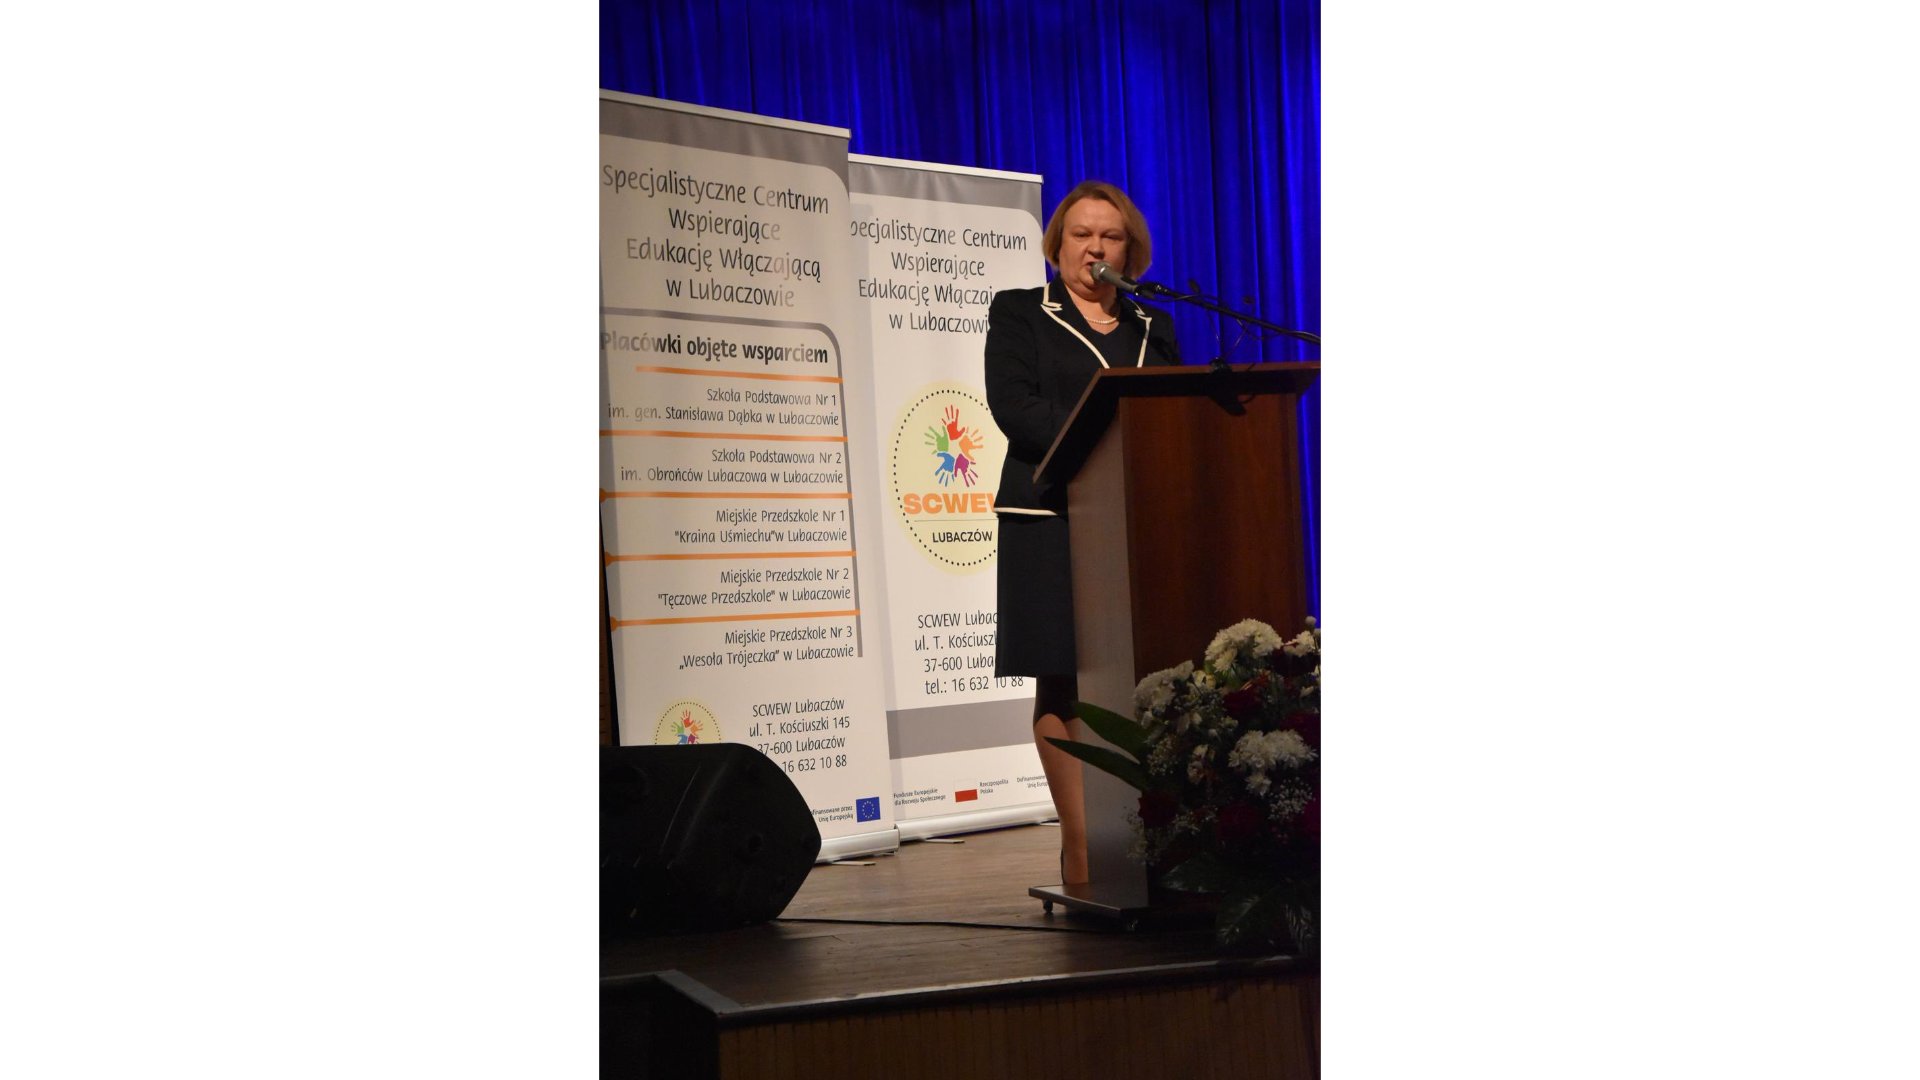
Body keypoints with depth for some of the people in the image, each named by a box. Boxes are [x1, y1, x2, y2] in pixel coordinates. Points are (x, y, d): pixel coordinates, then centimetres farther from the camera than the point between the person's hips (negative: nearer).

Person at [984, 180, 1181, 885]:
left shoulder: (1152, 326, 21)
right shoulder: (1019, 313, 9)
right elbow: (1013, 405, -6)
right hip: (1052, 517, -3)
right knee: (1060, 681, -5)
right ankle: (1081, 847, -2)